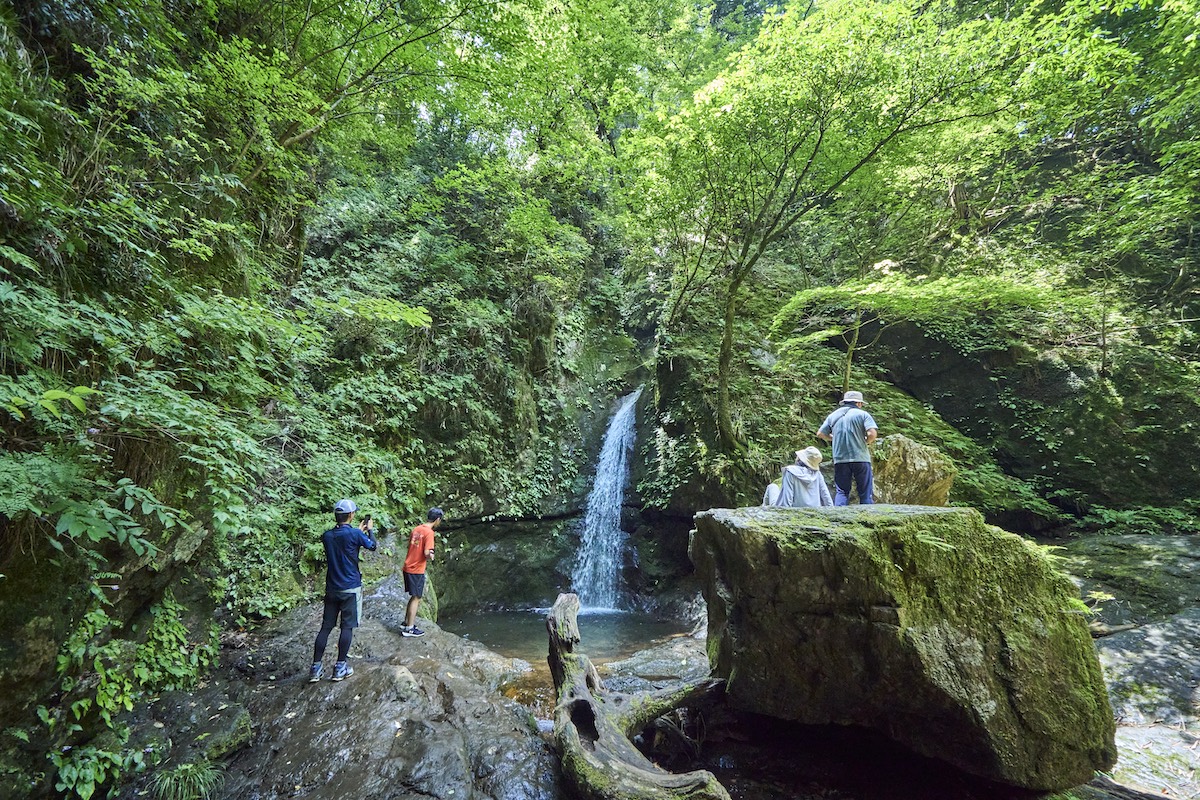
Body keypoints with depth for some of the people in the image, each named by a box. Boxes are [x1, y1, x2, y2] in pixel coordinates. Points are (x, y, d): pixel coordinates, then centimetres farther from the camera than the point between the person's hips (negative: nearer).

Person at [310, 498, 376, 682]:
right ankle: (340, 668, 7)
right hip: (351, 588, -5)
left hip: (331, 589, 5)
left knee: (326, 627, 10)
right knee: (347, 627, 3)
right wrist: (370, 529, 18)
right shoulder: (355, 534, -14)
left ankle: (316, 669, 12)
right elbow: (372, 546, 3)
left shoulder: (327, 536, 2)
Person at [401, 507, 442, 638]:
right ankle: (409, 629, 8)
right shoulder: (429, 532, -17)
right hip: (417, 571, -8)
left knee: (414, 597, 20)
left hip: (408, 567, 8)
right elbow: (427, 553, -23)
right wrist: (431, 557, -2)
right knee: (416, 599, 3)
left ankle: (406, 623, 28)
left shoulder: (416, 529, 7)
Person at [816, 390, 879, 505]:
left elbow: (820, 434, 12)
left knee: (841, 491, 7)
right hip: (860, 458, -3)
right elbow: (872, 433, -14)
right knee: (865, 492, 6)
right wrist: (865, 442, 5)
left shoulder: (833, 415, 11)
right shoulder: (863, 414, -1)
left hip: (840, 459, 3)